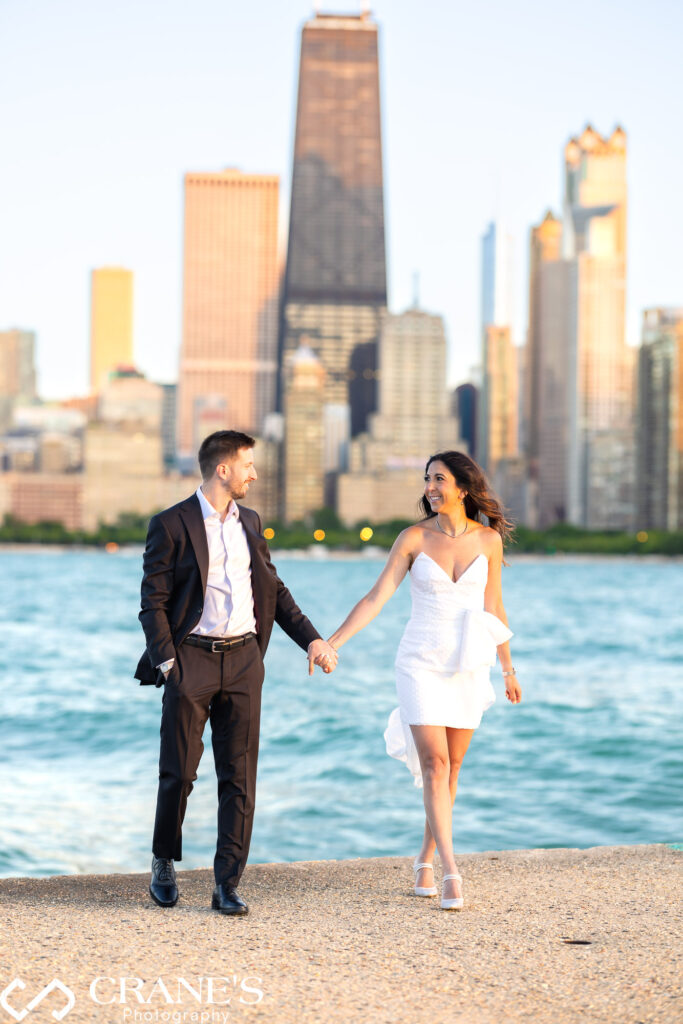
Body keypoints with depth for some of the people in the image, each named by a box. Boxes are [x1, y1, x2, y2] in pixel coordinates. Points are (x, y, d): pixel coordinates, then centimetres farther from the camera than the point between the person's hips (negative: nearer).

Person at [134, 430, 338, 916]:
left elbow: (274, 589, 19)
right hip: (191, 658, -4)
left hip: (243, 659, 4)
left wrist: (312, 639, 10)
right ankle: (164, 864, 25)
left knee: (240, 776, 0)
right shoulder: (171, 525, -4)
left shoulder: (249, 522, 13)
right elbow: (153, 602, -6)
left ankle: (228, 884, 4)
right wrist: (167, 664, -15)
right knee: (179, 772, 3)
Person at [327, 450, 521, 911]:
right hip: (421, 662, -2)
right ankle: (451, 873, -15)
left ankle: (426, 859, 24)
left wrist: (508, 669, 14)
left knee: (451, 768, 7)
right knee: (434, 764, -12)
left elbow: (494, 608, 10)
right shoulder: (414, 538, -3)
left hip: (468, 665, 2)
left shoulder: (488, 539, 2)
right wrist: (331, 643, -11)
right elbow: (376, 598, -4)